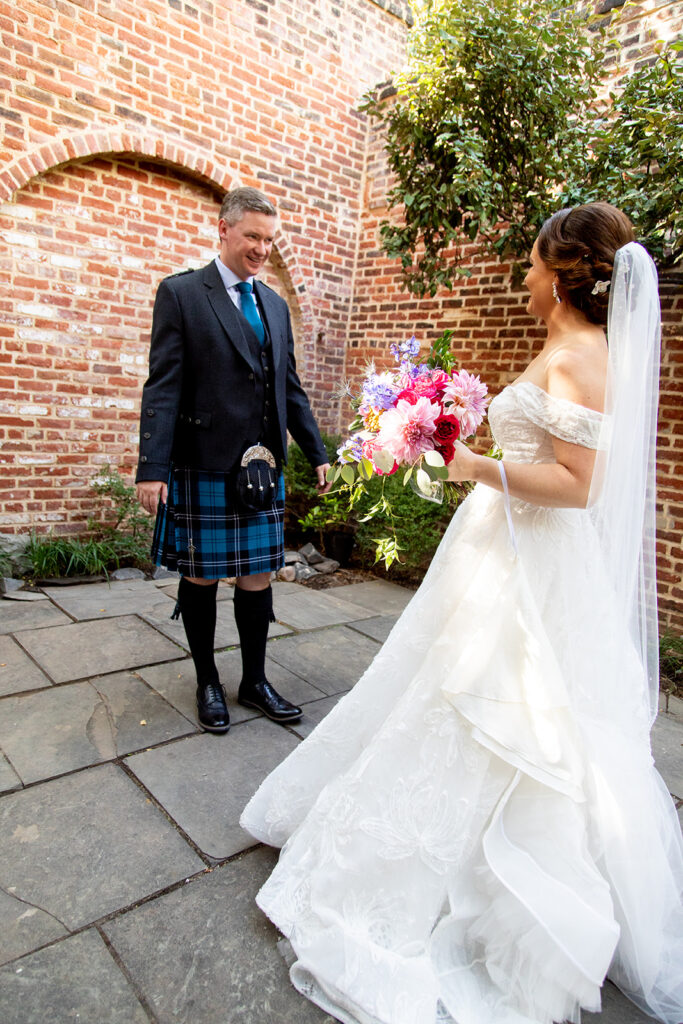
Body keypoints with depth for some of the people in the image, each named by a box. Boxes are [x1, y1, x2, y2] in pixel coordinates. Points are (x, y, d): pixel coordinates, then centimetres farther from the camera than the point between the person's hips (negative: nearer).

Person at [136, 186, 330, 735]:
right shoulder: (181, 292, -1)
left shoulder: (275, 304, 16)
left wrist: (317, 452, 13)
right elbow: (163, 387, -8)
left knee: (258, 576, 9)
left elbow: (290, 387, 18)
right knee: (200, 577, 8)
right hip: (203, 466, -4)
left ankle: (255, 681, 25)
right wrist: (152, 468, -15)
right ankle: (208, 683, 26)